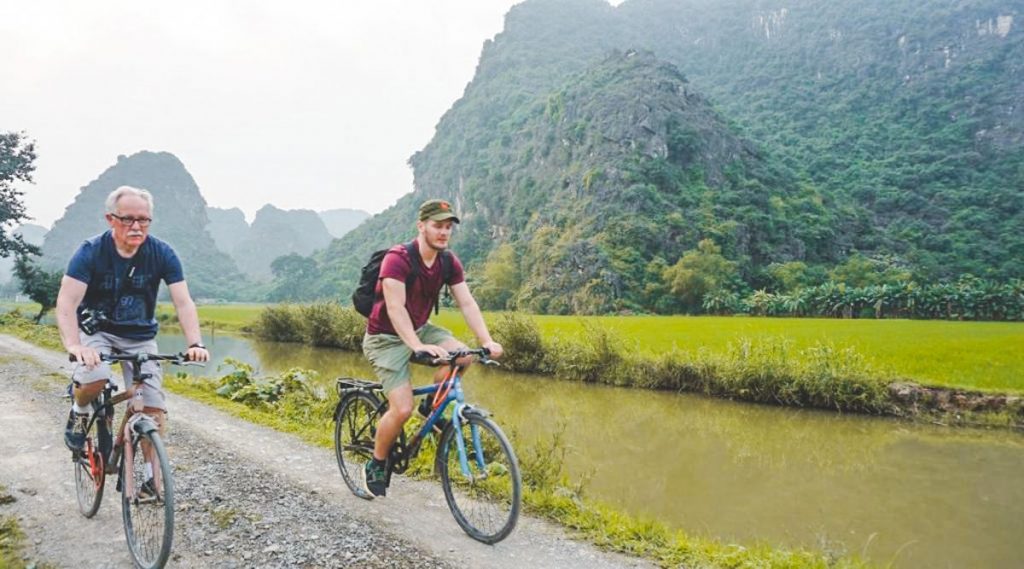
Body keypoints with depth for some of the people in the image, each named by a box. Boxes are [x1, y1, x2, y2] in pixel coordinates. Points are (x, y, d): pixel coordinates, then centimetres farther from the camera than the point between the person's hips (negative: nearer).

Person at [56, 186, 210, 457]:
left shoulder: (162, 254, -14)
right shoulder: (91, 252, -17)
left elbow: (183, 303, -18)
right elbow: (67, 302, -26)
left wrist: (195, 344, -34)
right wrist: (74, 345, -43)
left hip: (141, 336, 2)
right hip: (97, 331, -1)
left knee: (154, 411, -10)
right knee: (94, 379, -31)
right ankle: (80, 410, 4)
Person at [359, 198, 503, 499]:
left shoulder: (450, 262, -5)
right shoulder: (398, 258, -25)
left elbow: (467, 303, -11)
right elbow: (395, 308, -33)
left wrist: (487, 341, -25)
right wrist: (417, 346, -46)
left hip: (420, 329, 6)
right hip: (386, 338, -6)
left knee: (462, 355, -20)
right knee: (403, 409, -16)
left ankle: (431, 405, 7)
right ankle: (375, 465, 9)